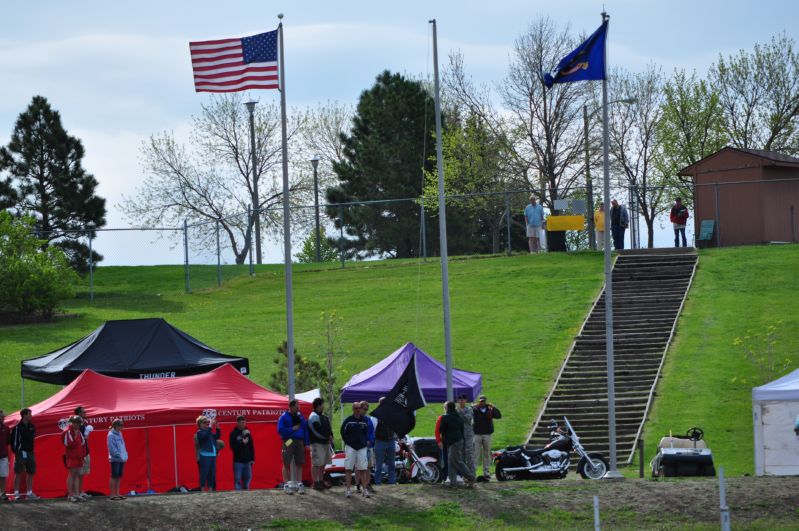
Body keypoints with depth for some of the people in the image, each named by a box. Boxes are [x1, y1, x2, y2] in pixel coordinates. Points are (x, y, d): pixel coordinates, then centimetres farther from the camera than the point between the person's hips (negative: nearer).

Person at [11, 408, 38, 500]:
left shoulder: (31, 427, 10)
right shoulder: (17, 427, -10)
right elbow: (14, 440, -11)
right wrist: (15, 450, -14)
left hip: (30, 452, 7)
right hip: (21, 452, -7)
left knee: (31, 472, 8)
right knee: (18, 473, -2)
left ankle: (30, 493, 13)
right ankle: (16, 493, 1)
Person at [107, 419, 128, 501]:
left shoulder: (119, 434, 13)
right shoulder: (111, 435, -12)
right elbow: (112, 448, -17)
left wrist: (125, 455, 6)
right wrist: (119, 455, -18)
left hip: (121, 459, 8)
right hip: (115, 459, -8)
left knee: (119, 476, 11)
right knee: (114, 476, -4)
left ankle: (117, 493, 18)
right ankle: (112, 495, 0)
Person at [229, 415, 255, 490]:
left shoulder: (247, 432, 9)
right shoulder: (233, 433, -3)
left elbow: (251, 447, 11)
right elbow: (232, 447, -10)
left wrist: (252, 458, 7)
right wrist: (242, 443, -18)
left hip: (247, 460, 4)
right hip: (238, 461, -4)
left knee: (248, 477, 7)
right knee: (237, 479, -5)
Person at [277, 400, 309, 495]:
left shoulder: (300, 416, 11)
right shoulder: (284, 417, -4)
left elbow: (305, 430, 11)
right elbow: (280, 430, -11)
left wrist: (307, 443, 4)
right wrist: (292, 429, -16)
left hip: (299, 442, 5)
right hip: (288, 442, -5)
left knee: (299, 464, 6)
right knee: (287, 464, -1)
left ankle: (300, 484, 12)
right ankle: (286, 485, 3)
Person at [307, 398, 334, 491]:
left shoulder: (324, 417, 18)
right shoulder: (314, 417, -11)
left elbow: (329, 428, 20)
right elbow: (317, 431, -18)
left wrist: (330, 436, -1)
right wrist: (327, 437, -11)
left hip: (325, 443, 9)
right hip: (317, 444, -9)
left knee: (322, 464, 14)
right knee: (316, 464, -6)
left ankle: (321, 481, 21)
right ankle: (315, 483, -5)